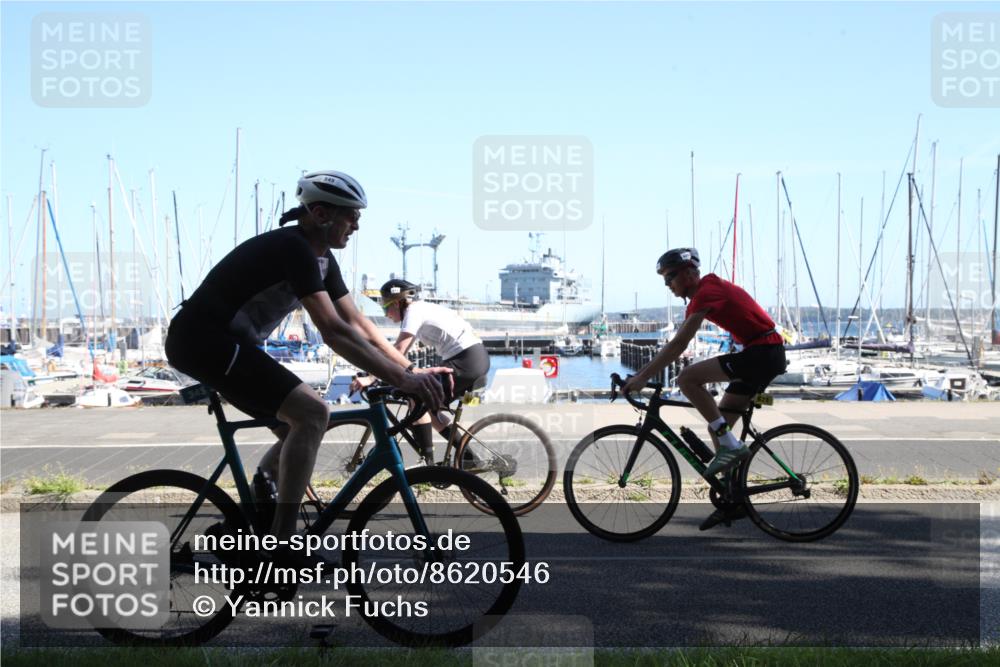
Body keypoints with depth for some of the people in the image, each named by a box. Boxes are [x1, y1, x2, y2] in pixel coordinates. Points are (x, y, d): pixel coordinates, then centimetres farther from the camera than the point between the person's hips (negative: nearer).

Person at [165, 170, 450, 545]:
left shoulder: (322, 259, 10)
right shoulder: (293, 249, -21)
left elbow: (358, 324, 10)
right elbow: (334, 333, -29)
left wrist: (412, 369, 1)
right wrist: (401, 379, -31)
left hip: (224, 343, 11)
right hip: (203, 340, -11)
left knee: (300, 431, 11)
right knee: (312, 413, -21)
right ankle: (281, 545, -18)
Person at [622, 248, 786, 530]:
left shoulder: (706, 292, -14)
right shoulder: (706, 291, 17)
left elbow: (678, 344, -21)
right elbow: (676, 343, 21)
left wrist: (643, 377, -20)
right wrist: (643, 371, 17)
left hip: (762, 353, -10)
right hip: (768, 356, 10)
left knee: (688, 378, -20)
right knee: (718, 425, 10)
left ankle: (731, 446, -14)